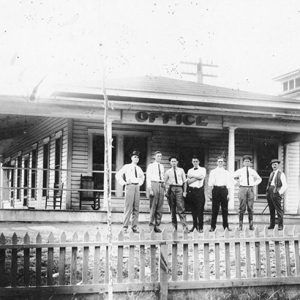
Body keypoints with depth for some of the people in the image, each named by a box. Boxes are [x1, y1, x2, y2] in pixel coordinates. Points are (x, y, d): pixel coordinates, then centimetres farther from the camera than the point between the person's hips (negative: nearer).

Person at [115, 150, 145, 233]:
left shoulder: (138, 168, 16)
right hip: (130, 186, -5)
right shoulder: (127, 167, 1)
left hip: (137, 187, 5)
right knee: (128, 207, -10)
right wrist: (124, 183, -5)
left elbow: (142, 176, 35)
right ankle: (125, 227, -7)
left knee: (136, 207, 3)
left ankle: (134, 226, 7)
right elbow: (118, 175, -2)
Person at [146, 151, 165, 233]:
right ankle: (151, 225, 0)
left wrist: (164, 188, 13)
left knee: (160, 207, 4)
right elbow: (148, 178, -4)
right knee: (153, 206, -7)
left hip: (161, 185, 5)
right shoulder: (151, 166, 1)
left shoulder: (162, 166, 17)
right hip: (154, 184, -5)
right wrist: (150, 189, -12)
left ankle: (157, 226, 9)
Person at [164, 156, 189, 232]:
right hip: (171, 189, 1)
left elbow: (185, 181, 10)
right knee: (172, 209, 3)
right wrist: (166, 191, 1)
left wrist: (184, 191, 2)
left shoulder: (181, 170, 11)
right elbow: (165, 182, 13)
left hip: (179, 189, -1)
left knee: (181, 209, -10)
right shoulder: (168, 172, 10)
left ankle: (185, 227, -14)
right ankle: (174, 226, 12)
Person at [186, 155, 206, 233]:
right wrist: (197, 177, -7)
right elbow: (189, 181, 3)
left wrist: (192, 176, -3)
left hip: (199, 190, -3)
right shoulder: (190, 170, 15)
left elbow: (201, 177, -12)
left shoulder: (203, 169, 8)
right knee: (193, 209, 5)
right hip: (191, 190, 3)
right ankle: (194, 225, 14)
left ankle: (200, 227, -1)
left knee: (200, 209, -5)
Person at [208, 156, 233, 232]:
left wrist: (228, 194, -1)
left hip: (224, 189, 1)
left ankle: (226, 226, 13)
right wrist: (210, 193, -5)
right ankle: (212, 226, 4)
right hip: (216, 189, -1)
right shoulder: (213, 172, 7)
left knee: (225, 209, 5)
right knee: (215, 209, -1)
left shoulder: (226, 173, 10)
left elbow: (229, 184, 8)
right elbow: (210, 184, 3)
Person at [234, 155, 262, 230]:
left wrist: (254, 184, 10)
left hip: (250, 189, 2)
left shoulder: (253, 171, 11)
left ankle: (251, 225, 4)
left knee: (250, 208, 1)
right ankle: (240, 225, 0)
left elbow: (259, 179, 25)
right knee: (242, 208, -5)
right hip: (242, 188, -2)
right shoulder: (239, 171, 5)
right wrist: (238, 182, 7)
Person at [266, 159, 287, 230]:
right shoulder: (271, 174, 19)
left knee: (279, 210, -6)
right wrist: (268, 191, 15)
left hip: (276, 193, -7)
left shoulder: (281, 174, -2)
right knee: (271, 210, 8)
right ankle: (272, 224, 13)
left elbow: (285, 185, -8)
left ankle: (280, 225, -2)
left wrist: (280, 193, -12)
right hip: (269, 192, 7)